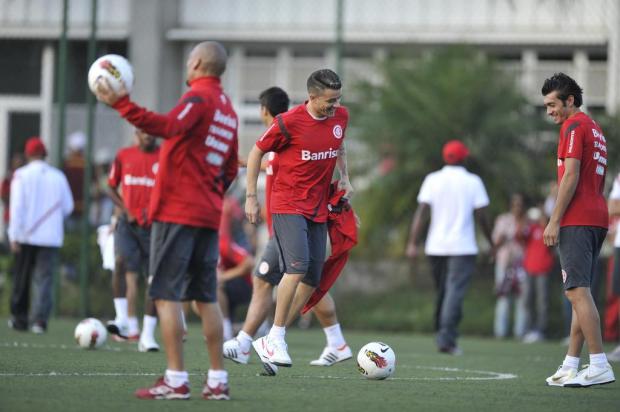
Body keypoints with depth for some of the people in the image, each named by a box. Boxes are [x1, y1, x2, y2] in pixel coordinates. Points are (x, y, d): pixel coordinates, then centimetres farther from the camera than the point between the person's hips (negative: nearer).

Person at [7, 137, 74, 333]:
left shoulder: (21, 175, -5)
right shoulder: (58, 177, 3)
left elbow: (17, 206, -9)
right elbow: (67, 207, 9)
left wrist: (14, 235, -8)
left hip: (26, 236, -1)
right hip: (51, 236, 1)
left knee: (22, 279, 12)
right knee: (44, 278, -1)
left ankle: (19, 317, 20)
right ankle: (40, 319, -14)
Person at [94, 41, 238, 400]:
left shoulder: (199, 97, -9)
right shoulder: (228, 109, 17)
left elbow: (168, 126, -29)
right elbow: (230, 169, 21)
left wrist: (121, 104, -35)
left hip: (177, 212, -8)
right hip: (210, 215, 8)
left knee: (166, 294, -6)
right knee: (206, 297, 11)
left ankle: (176, 381, -11)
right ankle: (218, 381, 9)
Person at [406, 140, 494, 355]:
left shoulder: (432, 180, 3)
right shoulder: (473, 182, -1)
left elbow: (422, 212, -3)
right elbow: (481, 216, -1)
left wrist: (413, 243, -4)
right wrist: (491, 242, 11)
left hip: (436, 247, 3)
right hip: (463, 247, -3)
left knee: (442, 292, 16)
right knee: (455, 293, -9)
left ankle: (443, 337, 23)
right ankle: (447, 339, -21)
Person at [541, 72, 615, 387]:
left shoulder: (574, 126, -7)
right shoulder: (595, 129, 22)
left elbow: (570, 177, -15)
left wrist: (554, 222, -15)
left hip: (576, 220, -10)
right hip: (597, 219, 10)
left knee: (577, 291, -13)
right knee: (579, 293, 11)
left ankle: (600, 367, -20)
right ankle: (570, 367, 12)